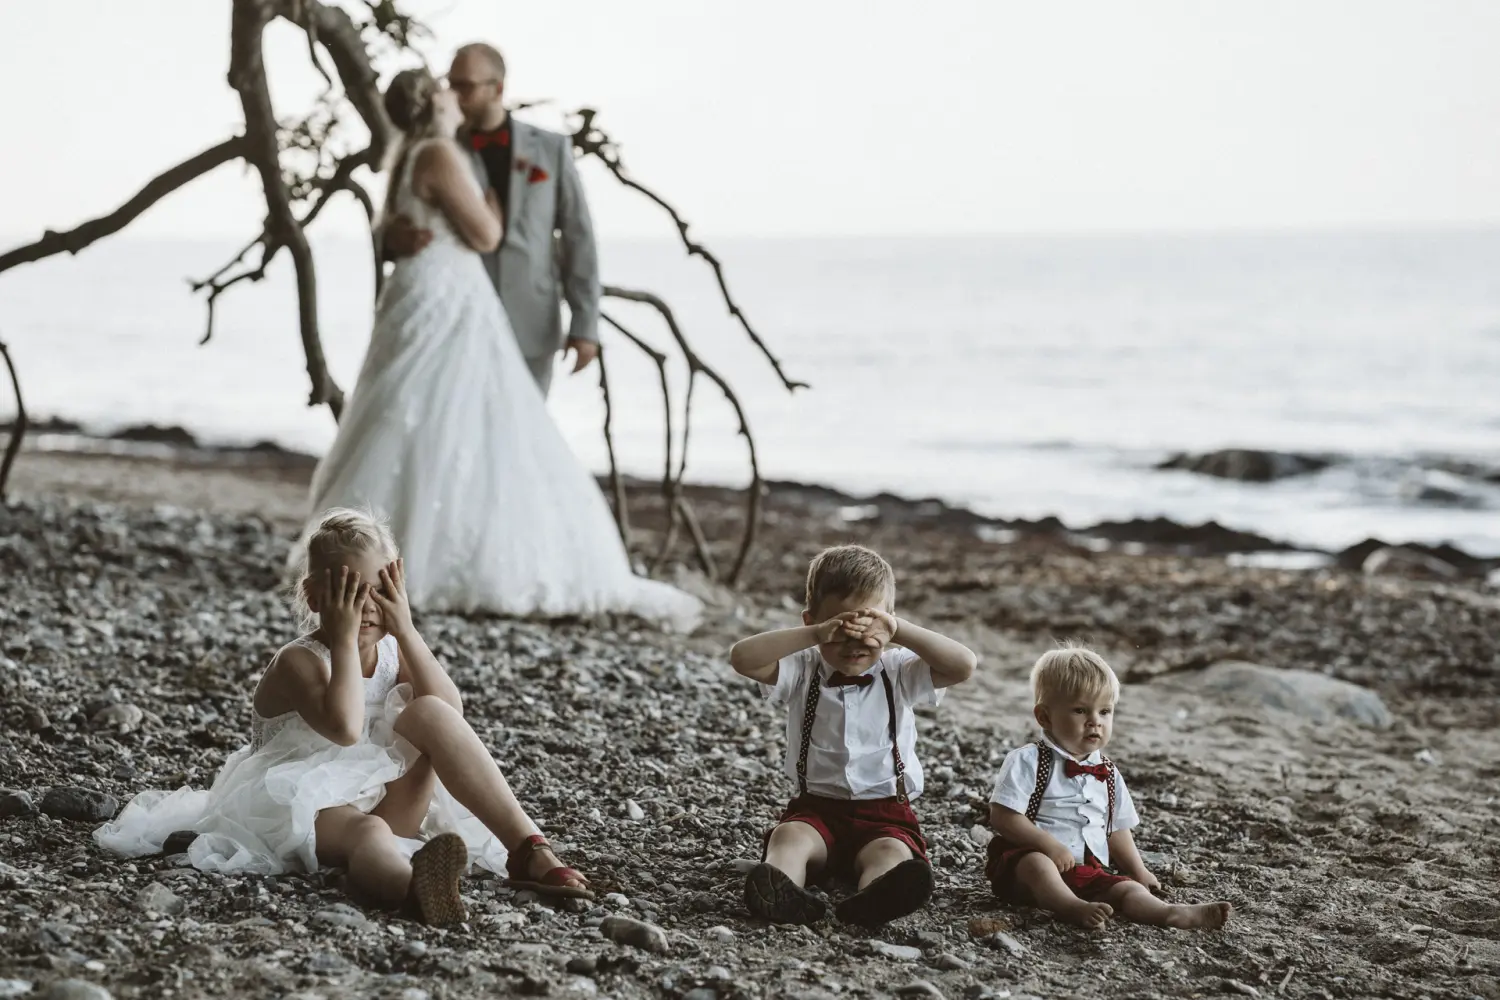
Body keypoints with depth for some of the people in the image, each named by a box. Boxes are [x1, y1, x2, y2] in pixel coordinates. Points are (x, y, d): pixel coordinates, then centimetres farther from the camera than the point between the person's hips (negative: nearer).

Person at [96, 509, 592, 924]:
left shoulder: (394, 648, 7)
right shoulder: (298, 661, -11)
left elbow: (452, 713, -11)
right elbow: (344, 728, -31)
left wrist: (406, 630, -14)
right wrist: (344, 638, -23)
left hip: (391, 802, 6)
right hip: (309, 806, -6)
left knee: (429, 712, -18)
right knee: (369, 835, -41)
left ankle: (529, 852, -28)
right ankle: (415, 886, -84)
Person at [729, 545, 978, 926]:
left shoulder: (898, 674, 2)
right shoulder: (803, 672, 2)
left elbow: (963, 666, -14)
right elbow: (743, 658, -16)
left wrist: (900, 631, -21)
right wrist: (816, 635, -26)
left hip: (886, 812, -1)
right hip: (817, 808, 1)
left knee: (893, 854, -33)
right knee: (789, 838, -30)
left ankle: (871, 899, -65)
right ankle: (779, 889, -61)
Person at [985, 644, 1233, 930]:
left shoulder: (1108, 774, 14)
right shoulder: (1028, 761, -6)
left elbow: (1116, 829, 24)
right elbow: (1003, 817, -13)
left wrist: (1138, 871, 16)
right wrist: (1049, 845, -19)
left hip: (1088, 870, 5)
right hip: (1022, 862, -5)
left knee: (1128, 889, -20)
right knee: (1037, 864, -37)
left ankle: (1173, 914, -43)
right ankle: (1074, 907, -59)